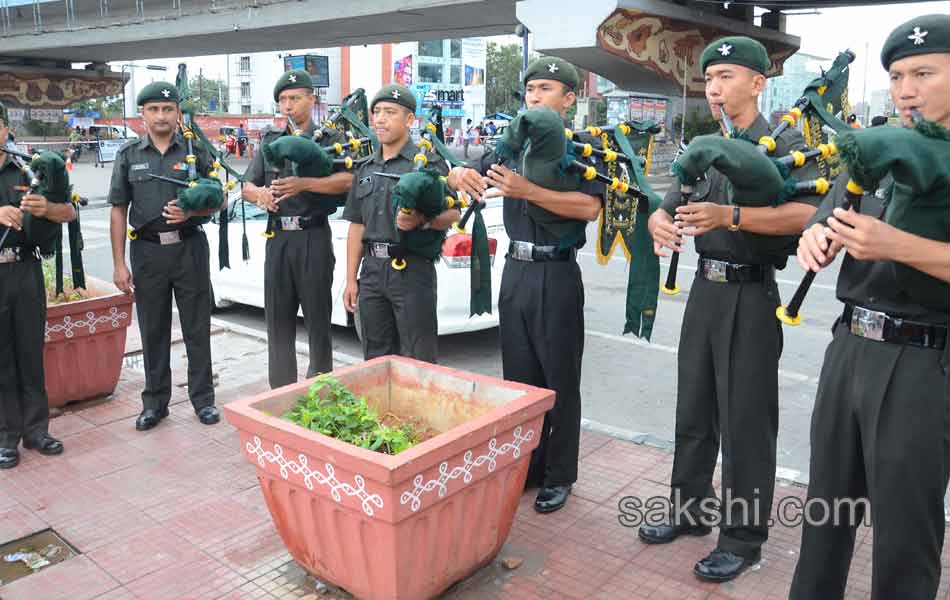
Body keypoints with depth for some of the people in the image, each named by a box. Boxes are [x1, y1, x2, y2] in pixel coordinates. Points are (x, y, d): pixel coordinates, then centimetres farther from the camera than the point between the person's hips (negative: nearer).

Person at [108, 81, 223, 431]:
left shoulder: (196, 150, 3)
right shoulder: (129, 154, 6)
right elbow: (119, 210, 5)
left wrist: (190, 212, -16)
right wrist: (119, 263, 1)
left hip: (189, 247, -1)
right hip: (147, 251, 1)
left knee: (197, 328, 5)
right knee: (153, 330, 9)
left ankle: (203, 399, 17)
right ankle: (155, 402, 22)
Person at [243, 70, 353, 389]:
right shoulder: (270, 141, 17)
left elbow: (348, 180, -15)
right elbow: (248, 186, 17)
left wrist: (304, 184, -26)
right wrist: (261, 193, -7)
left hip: (313, 236, -4)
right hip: (278, 237, 5)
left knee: (317, 316, 2)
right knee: (278, 317, 7)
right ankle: (281, 390, 18)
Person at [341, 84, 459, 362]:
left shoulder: (428, 162, -2)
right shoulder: (365, 169, 16)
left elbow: (452, 213, -7)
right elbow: (357, 226, 16)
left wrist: (421, 221, -27)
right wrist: (351, 279, 12)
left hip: (412, 269, -6)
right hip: (372, 271, 6)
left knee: (418, 360, -2)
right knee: (375, 358, 14)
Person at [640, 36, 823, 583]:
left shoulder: (786, 144, -6)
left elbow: (807, 212, -22)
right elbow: (669, 208, 14)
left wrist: (730, 215, -32)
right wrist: (661, 225, -10)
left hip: (751, 296, -7)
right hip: (705, 290, 7)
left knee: (745, 421, 1)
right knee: (694, 411, 14)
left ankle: (743, 538, 15)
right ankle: (691, 509, 30)